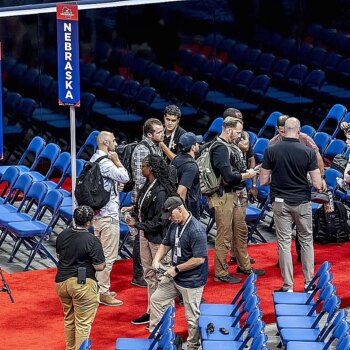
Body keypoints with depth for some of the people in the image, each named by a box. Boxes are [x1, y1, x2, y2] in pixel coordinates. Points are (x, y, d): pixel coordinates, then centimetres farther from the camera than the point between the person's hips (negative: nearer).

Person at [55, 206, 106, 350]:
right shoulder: (92, 241, -17)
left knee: (69, 319, 22)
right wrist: (103, 262, 6)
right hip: (83, 283, -6)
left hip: (61, 282, 6)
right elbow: (99, 267, -15)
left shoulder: (62, 235, 0)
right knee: (83, 323, 1)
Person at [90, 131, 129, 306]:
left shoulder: (94, 159, 11)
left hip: (97, 212, 10)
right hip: (108, 215, -10)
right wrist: (117, 161, -13)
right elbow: (125, 178, -22)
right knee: (109, 255, -5)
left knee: (99, 252, 17)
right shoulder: (105, 163, -20)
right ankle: (103, 293, -2)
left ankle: (99, 287, 26)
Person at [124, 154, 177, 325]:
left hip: (158, 238, -9)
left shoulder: (160, 191, -22)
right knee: (149, 274, 17)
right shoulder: (147, 186, 4)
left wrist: (138, 224, -20)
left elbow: (159, 220, -22)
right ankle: (151, 312, 28)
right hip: (145, 235, 9)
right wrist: (134, 211, -7)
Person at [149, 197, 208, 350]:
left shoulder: (196, 230, -24)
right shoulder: (174, 225, 3)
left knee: (192, 317, 1)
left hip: (191, 281, -9)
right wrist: (157, 260, -2)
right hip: (174, 277, 9)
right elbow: (165, 244, 18)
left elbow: (199, 259, -27)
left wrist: (176, 269, -19)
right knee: (156, 299, 18)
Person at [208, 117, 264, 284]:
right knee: (224, 236, -3)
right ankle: (220, 273, 6)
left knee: (241, 231, 19)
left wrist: (249, 171, 2)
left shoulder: (231, 146, 12)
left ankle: (244, 266, 33)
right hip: (223, 197, -10)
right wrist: (248, 175, -11)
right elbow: (228, 177, -25)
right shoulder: (220, 148, -19)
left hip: (234, 195, 10)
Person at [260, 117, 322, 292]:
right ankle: (309, 283, 17)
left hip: (280, 202, 0)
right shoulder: (308, 152, -10)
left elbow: (263, 181, -4)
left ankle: (288, 286, 5)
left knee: (284, 242, 4)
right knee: (306, 241, 14)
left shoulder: (271, 151, -8)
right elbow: (317, 184, -11)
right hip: (303, 201, 0)